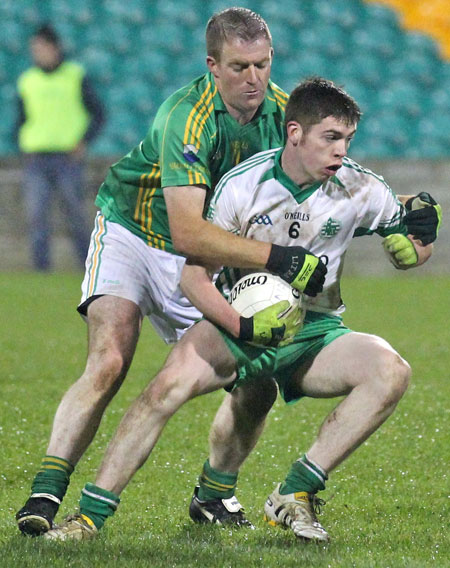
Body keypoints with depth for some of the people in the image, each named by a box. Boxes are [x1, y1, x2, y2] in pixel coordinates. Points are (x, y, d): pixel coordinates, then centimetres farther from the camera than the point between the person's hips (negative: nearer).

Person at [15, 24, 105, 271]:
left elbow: (98, 114, 6)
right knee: (37, 217, -8)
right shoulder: (27, 81, 12)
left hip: (68, 158, -3)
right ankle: (41, 270, -7)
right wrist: (21, 145, 3)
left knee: (75, 216, -2)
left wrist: (84, 142, -8)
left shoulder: (76, 76, 3)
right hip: (36, 158, 3)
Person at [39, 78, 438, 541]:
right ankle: (90, 515, -26)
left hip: (315, 332, 2)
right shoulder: (242, 185, -11)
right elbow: (194, 276, -9)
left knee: (390, 372, -27)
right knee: (170, 384, -30)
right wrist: (242, 326, -25)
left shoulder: (360, 189, -5)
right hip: (241, 319, -2)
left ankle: (295, 494, -23)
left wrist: (414, 246, -14)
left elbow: (416, 245, 11)